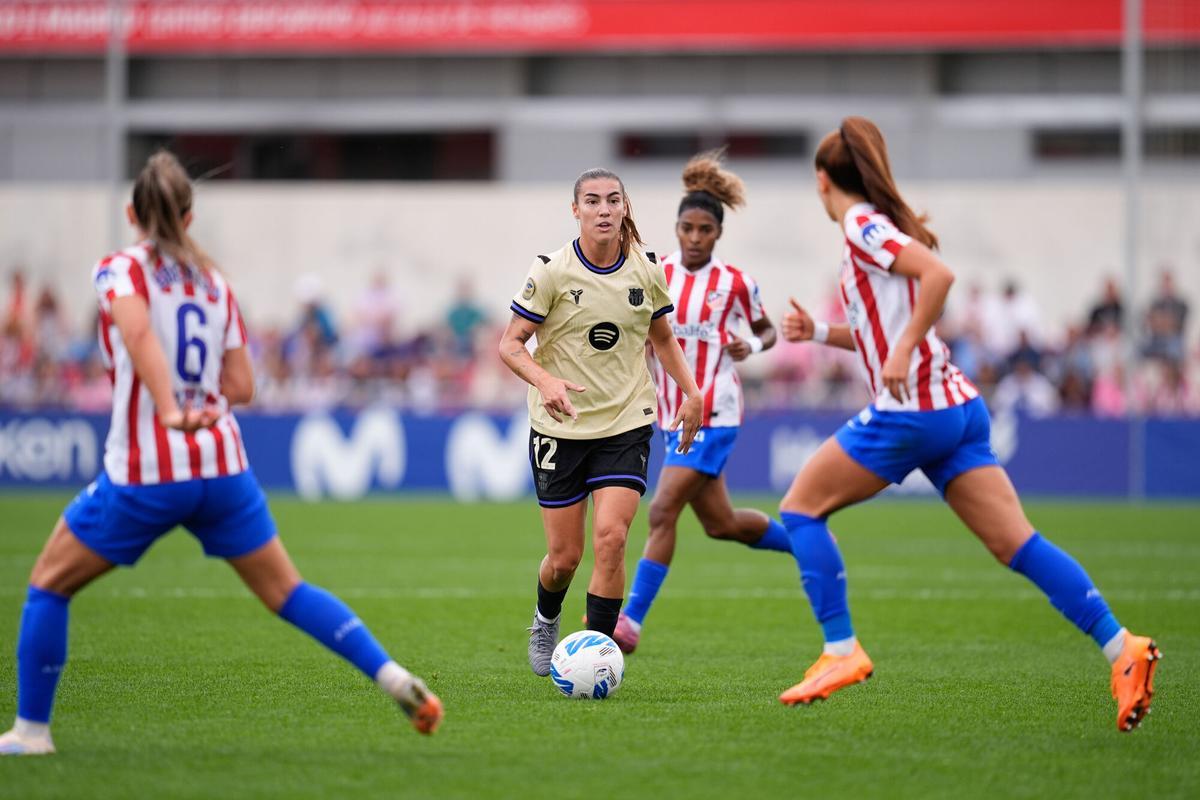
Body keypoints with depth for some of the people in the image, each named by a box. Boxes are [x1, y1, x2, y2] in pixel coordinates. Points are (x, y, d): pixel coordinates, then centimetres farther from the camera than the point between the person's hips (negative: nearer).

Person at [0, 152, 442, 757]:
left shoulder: (120, 270, -3)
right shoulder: (214, 283, 11)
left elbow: (137, 329, -26)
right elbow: (241, 386, 10)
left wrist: (169, 409, -34)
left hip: (144, 475, -4)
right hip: (222, 466, 4)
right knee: (287, 592, 14)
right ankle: (395, 679, 2)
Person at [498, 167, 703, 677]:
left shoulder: (647, 271, 0)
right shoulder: (552, 271, -10)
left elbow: (662, 338, 17)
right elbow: (511, 344, -8)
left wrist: (691, 392, 5)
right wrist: (545, 381, -27)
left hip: (626, 424, 1)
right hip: (560, 426, -1)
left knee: (610, 538, -17)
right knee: (564, 556, 3)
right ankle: (545, 621, 37)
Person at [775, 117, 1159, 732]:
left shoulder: (861, 227, -6)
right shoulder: (880, 226, 21)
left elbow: (938, 274, -23)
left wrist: (901, 354, -22)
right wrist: (819, 332, 25)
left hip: (910, 413, -9)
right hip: (958, 407, 9)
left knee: (800, 508, 6)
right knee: (1016, 543, -1)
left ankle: (841, 651, 0)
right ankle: (1120, 648, -14)